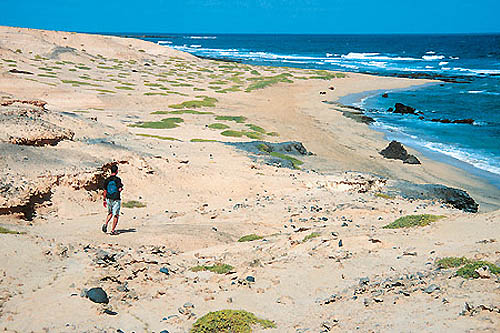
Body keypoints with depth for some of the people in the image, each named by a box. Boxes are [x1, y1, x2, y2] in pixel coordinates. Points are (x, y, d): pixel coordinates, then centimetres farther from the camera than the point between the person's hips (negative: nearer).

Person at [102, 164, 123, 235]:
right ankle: (113, 230, 4)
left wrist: (104, 200, 16)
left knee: (110, 213, 23)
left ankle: (106, 224, 1)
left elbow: (105, 191, 8)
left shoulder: (107, 180, 3)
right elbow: (120, 189, -18)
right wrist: (121, 188, 5)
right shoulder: (117, 179, -13)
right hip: (116, 199, -5)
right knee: (116, 215, 4)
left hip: (109, 199, 5)